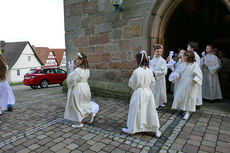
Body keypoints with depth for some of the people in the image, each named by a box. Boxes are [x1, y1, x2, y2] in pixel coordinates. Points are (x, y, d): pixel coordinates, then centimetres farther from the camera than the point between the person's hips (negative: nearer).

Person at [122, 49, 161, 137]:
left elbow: (132, 84, -9)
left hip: (139, 93, -5)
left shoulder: (137, 71, -18)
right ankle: (156, 130, 25)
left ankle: (131, 129, 23)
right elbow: (152, 83, 7)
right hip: (148, 92, 5)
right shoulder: (150, 71, -1)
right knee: (151, 111, 14)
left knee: (136, 112, 7)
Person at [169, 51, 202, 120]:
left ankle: (187, 112, 17)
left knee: (188, 97, 4)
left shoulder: (195, 65, -8)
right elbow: (178, 71, 5)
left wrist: (196, 79, -30)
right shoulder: (183, 64, 7)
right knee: (180, 95, 8)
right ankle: (182, 108, 27)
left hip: (189, 83, -5)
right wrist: (174, 76, -14)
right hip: (181, 83, 5)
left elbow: (198, 74, -13)